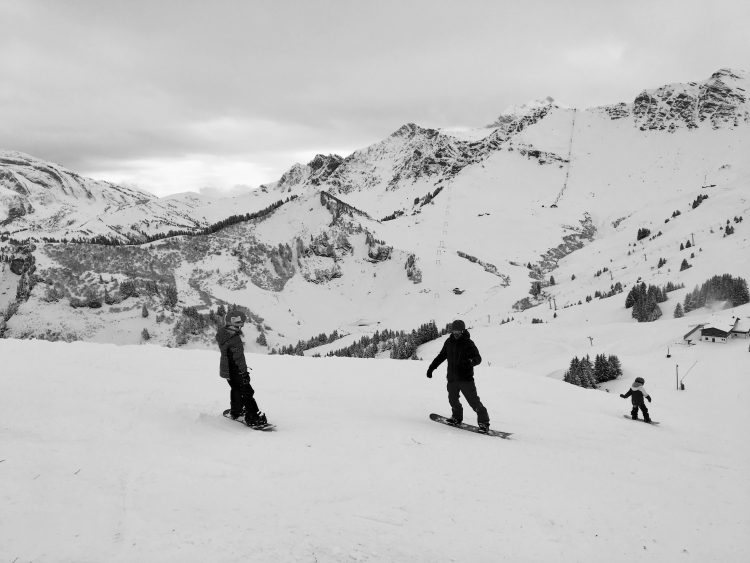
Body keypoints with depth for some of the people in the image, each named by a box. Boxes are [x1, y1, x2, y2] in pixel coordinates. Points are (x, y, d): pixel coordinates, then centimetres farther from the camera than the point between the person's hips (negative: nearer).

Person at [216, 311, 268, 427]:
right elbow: (239, 358, -25)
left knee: (236, 390, 27)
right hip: (235, 371, -9)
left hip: (225, 369, 9)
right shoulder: (235, 339, -27)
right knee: (246, 393, -4)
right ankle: (253, 418, -4)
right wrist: (244, 372, -18)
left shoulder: (222, 334, 2)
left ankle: (235, 412, 43)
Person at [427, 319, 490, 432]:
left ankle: (483, 421, 1)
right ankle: (457, 417, 37)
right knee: (453, 399, 15)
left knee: (473, 400, -9)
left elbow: (478, 358, -13)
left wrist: (471, 361, -35)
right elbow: (441, 356, 18)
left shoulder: (468, 343, -7)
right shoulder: (449, 342, 7)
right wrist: (431, 367, 17)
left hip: (466, 378, -5)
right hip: (452, 378, 5)